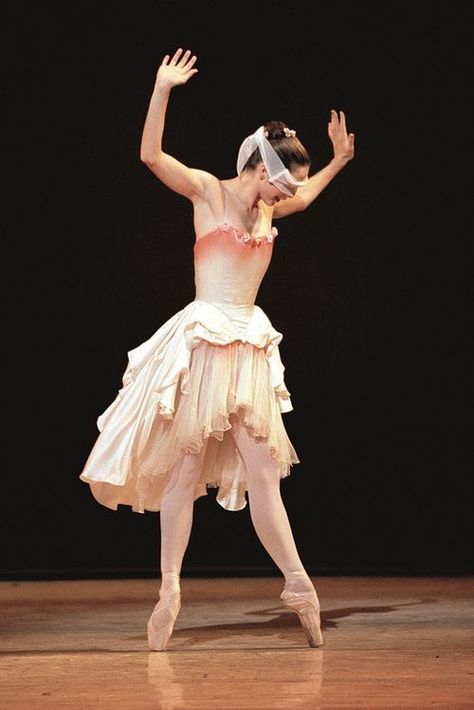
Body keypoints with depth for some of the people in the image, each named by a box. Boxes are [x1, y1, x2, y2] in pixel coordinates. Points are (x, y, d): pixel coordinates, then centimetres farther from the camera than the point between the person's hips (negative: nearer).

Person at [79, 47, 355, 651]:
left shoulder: (268, 208, 16)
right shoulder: (208, 191, -2)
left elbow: (306, 196, 40)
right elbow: (151, 155, -16)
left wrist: (338, 161, 38)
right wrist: (163, 89, -23)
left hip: (249, 348, 6)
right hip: (202, 343, -6)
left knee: (264, 474, 5)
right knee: (185, 471, -1)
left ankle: (299, 587, 9)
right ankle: (169, 592, 7)